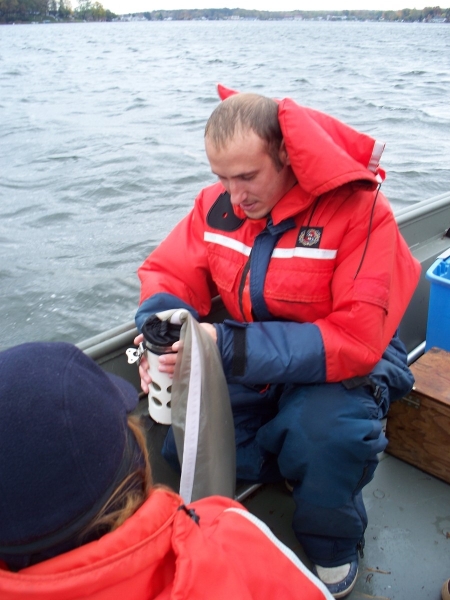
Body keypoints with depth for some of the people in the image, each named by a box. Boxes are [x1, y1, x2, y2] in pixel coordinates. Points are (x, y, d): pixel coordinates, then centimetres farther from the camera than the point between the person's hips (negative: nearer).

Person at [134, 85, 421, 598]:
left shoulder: (358, 208, -23)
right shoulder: (219, 202, -7)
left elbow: (357, 340, -29)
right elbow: (167, 274, 0)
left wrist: (230, 347, -36)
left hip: (341, 363, -4)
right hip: (250, 363, 5)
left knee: (326, 432, -35)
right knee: (177, 437, -12)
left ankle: (334, 546, 0)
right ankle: (300, 461, 10)